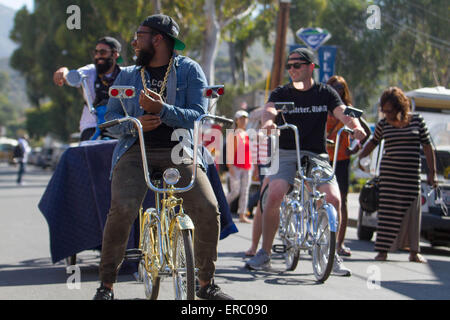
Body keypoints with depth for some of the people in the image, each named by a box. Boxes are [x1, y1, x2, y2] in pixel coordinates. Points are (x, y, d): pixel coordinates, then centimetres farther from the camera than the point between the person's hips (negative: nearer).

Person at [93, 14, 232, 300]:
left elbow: (198, 115, -4)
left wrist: (162, 109, -20)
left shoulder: (189, 70, 7)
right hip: (136, 150, 1)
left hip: (179, 151, -1)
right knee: (122, 209, -25)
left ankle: (207, 284, 1)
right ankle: (107, 285, -9)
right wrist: (135, 123, -11)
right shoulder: (128, 75, 16)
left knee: (208, 210, -19)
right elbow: (111, 118, 11)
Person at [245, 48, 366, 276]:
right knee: (274, 195, -24)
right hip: (286, 154, -1)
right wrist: (268, 120, -38)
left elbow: (343, 113, -7)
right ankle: (265, 253, -9)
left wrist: (356, 126, -30)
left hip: (316, 155, 1)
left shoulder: (325, 93, 8)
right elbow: (270, 110, -13)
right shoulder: (281, 93, 6)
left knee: (333, 199, -19)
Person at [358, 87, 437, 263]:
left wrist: (432, 172, 1)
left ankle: (413, 252, 10)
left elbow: (427, 147, 4)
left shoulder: (417, 120, 1)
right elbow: (373, 142, 20)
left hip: (412, 175, 0)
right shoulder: (383, 124, 2)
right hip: (389, 172, 0)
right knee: (388, 210, -5)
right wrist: (360, 157, 11)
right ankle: (383, 250, -1)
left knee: (412, 212, 2)